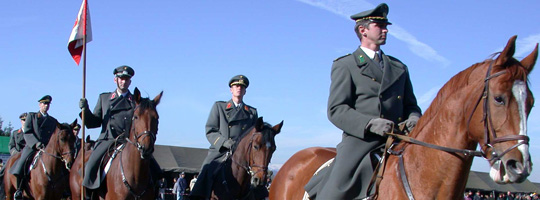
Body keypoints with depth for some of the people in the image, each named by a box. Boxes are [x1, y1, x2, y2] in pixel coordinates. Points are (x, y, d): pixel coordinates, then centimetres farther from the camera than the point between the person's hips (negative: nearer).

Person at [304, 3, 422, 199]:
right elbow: (336, 110, -3)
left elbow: (410, 104, 23)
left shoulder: (399, 67, 24)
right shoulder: (345, 66, 8)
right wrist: (370, 123, -19)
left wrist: (414, 118, -2)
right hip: (360, 143, -5)